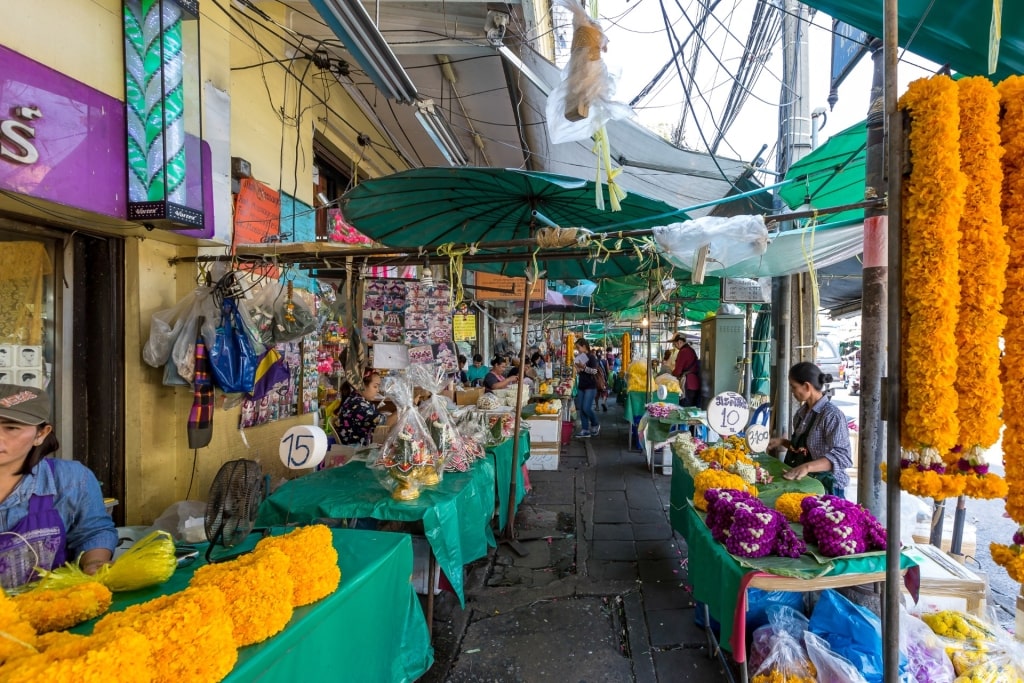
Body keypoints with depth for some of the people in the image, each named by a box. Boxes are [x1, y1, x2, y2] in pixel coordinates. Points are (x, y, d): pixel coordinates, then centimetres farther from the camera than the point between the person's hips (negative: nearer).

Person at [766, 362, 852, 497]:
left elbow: (843, 456, -24)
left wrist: (807, 467, -35)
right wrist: (782, 442, 4)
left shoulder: (832, 415, -16)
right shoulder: (802, 412, 7)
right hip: (802, 482, 6)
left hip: (826, 487, -6)